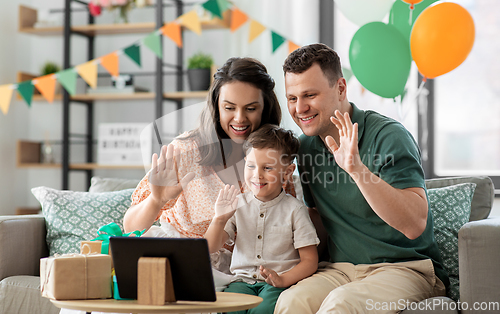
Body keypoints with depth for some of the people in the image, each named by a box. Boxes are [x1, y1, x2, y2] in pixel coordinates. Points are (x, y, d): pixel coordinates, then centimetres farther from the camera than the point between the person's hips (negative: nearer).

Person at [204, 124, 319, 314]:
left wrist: (283, 280, -18)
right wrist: (219, 220, -12)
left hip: (277, 284, -2)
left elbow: (310, 261, -1)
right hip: (243, 280, 3)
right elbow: (210, 248, 6)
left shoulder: (294, 210, -1)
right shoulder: (238, 205, 8)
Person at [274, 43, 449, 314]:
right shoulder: (306, 146, 8)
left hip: (405, 268, -5)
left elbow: (414, 225, -26)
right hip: (341, 269, 5)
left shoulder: (388, 137, -14)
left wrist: (357, 168, -34)